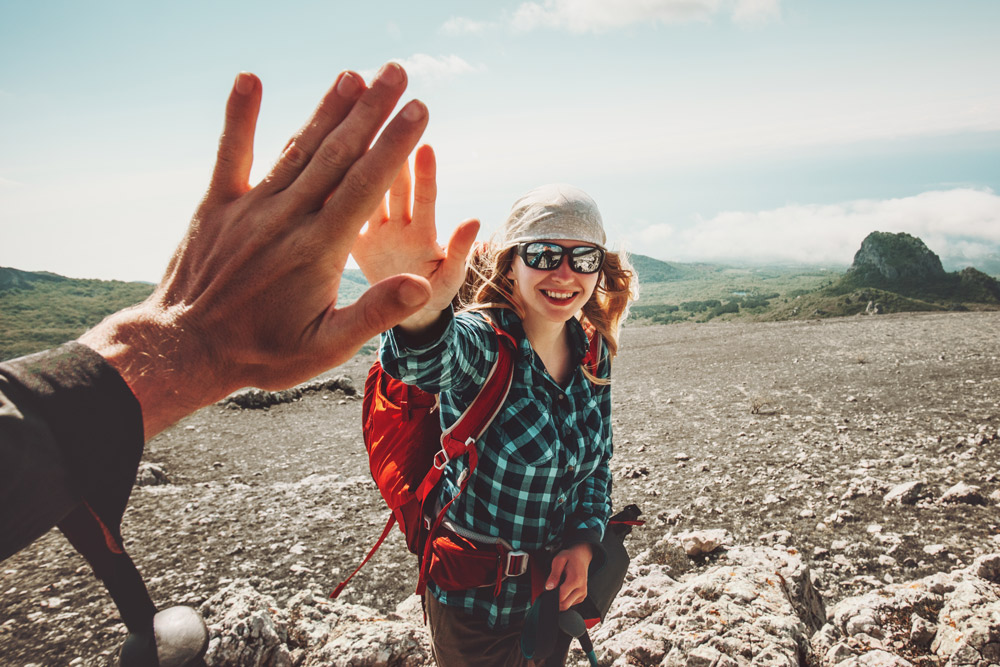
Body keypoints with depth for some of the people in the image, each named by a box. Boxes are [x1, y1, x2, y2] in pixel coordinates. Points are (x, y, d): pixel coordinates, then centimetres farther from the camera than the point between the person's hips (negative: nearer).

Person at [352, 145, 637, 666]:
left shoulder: (592, 354, -7)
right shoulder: (482, 340, -24)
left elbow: (598, 458, 6)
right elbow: (432, 362, -49)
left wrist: (584, 541, -9)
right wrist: (416, 311, -72)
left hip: (557, 579, 5)